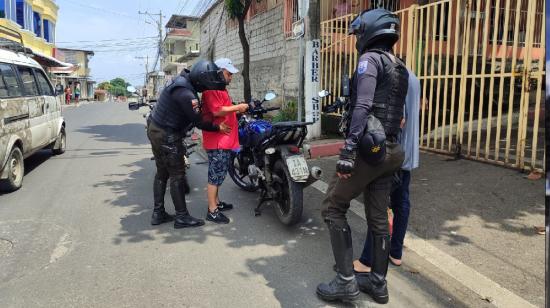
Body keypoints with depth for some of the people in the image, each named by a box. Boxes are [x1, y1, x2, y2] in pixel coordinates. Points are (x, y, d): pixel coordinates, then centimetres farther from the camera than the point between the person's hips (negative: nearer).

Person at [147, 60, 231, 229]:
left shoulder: (183, 80, 5)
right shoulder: (186, 94, -27)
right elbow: (199, 122, -21)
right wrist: (218, 127, -6)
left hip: (155, 130, 10)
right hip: (167, 136, -10)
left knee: (162, 173, 15)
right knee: (177, 175, -1)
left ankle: (158, 214, 24)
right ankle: (182, 217, 8)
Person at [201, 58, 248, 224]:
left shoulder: (221, 89, 20)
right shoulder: (212, 88, -14)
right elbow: (217, 111, -23)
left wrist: (237, 110, 8)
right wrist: (236, 107, -17)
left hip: (224, 140, 11)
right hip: (217, 140, -11)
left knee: (219, 174, 18)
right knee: (215, 175, -7)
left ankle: (216, 202, 30)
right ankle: (212, 211, -1)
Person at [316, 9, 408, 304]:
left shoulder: (370, 59, -8)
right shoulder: (400, 68, 19)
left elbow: (363, 106, -21)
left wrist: (348, 150, -25)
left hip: (368, 148, -9)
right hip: (389, 150, 9)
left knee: (333, 207, 2)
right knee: (379, 218, 13)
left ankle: (345, 281, 4)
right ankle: (378, 284, 23)